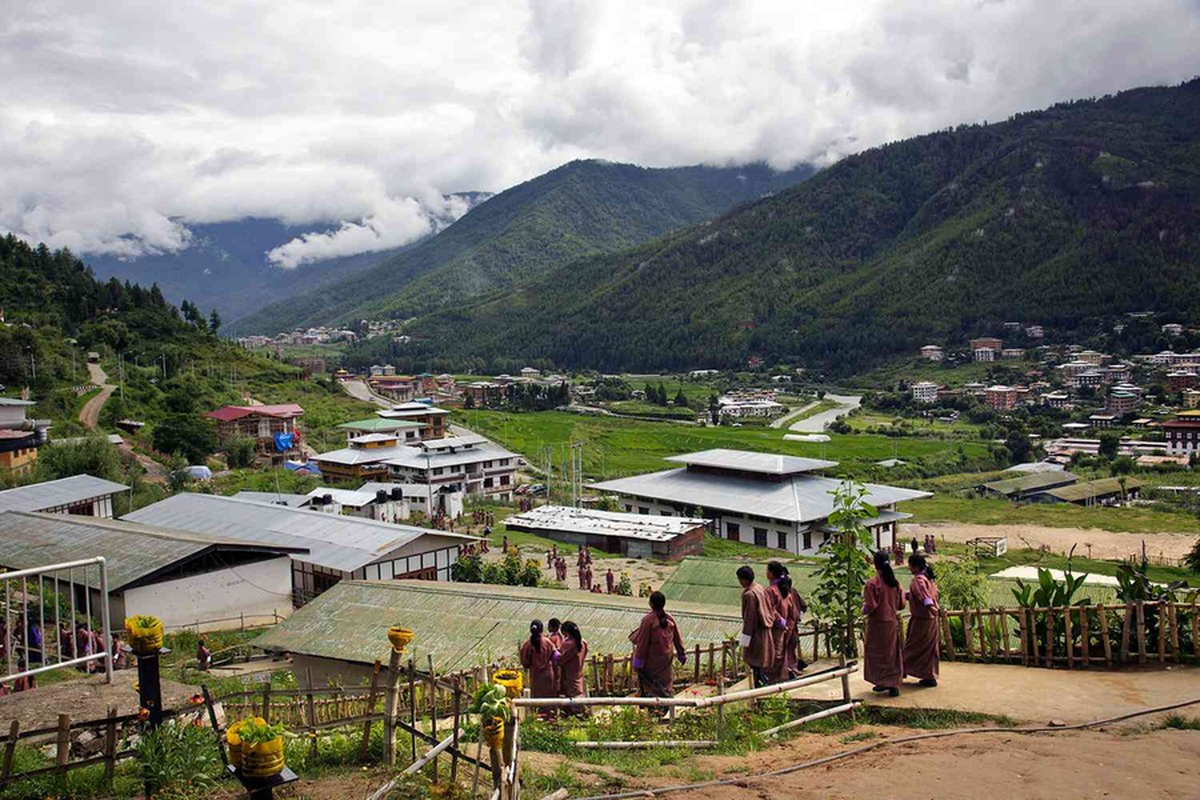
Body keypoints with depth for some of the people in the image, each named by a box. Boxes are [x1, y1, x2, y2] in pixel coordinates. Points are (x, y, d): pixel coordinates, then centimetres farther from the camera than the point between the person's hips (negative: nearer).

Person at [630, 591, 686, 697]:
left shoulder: (648, 620, -21)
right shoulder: (670, 618, -5)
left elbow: (642, 642, -16)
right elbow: (677, 638, 3)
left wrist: (638, 661, -8)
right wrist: (682, 655, 16)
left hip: (652, 660, -5)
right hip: (667, 656, 5)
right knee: (665, 683, 19)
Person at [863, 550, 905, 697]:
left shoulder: (872, 583, -17)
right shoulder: (895, 583, 0)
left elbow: (870, 606, -19)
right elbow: (901, 604, 5)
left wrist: (864, 611, 1)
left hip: (877, 624, -5)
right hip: (893, 623, 5)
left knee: (877, 654, 8)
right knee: (892, 653, 13)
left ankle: (883, 682, 7)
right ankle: (894, 684, 12)